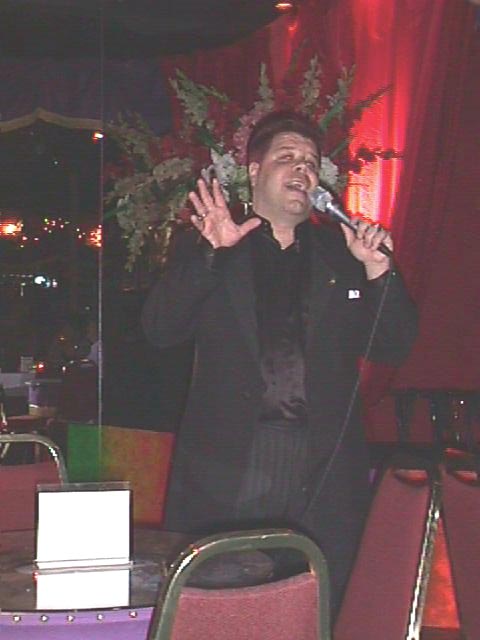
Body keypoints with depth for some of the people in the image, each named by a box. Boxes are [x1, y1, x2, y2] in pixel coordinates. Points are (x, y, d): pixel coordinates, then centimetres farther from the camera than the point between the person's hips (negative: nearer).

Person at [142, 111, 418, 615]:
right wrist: (208, 253, -14)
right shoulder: (204, 247, 10)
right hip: (226, 471, -2)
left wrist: (378, 271, -5)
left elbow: (392, 347, 11)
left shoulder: (342, 251, 15)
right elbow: (160, 330, -3)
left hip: (322, 475, 2)